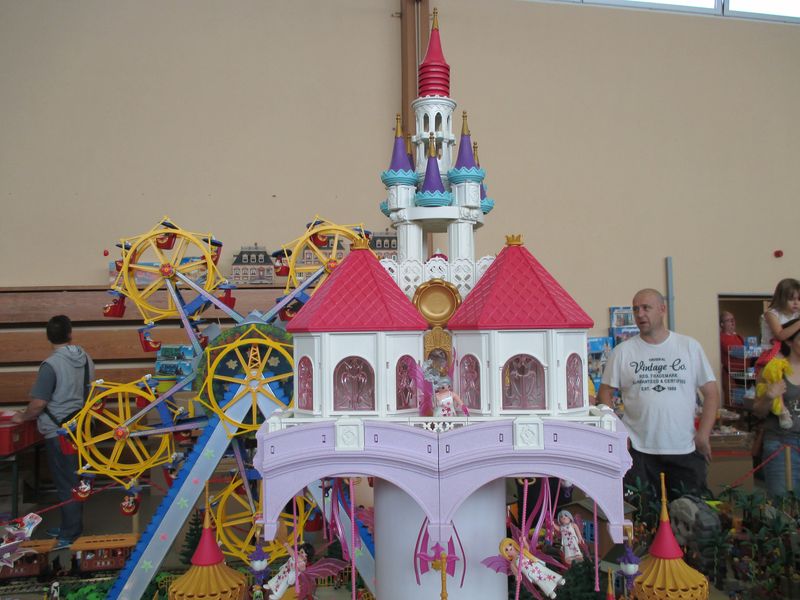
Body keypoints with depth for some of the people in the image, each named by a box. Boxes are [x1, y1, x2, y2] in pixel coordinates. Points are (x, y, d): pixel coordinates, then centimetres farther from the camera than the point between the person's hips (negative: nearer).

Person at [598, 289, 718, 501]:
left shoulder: (690, 346, 3)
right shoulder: (622, 352, 2)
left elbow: (711, 392, 5)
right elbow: (605, 393, 4)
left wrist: (704, 434, -4)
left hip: (685, 450, 1)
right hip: (638, 451, -1)